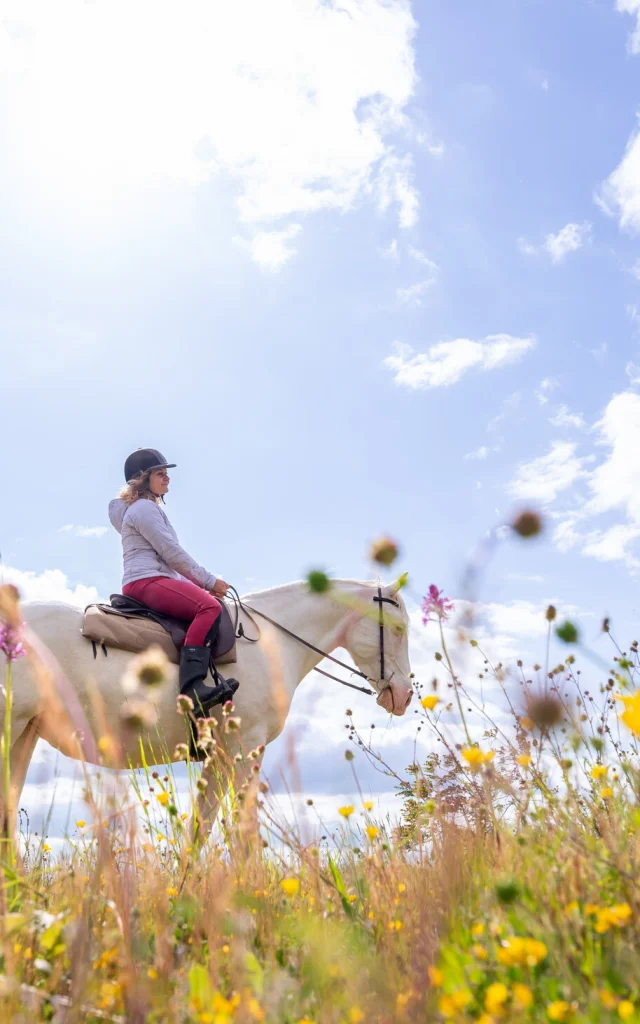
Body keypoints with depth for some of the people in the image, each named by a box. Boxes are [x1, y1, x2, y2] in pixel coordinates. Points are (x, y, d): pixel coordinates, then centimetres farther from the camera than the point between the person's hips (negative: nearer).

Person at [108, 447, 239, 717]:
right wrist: (210, 581, -7)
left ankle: (214, 679, -9)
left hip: (156, 580, 11)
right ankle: (192, 687, -40)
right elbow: (172, 553, -12)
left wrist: (204, 582, 16)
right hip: (145, 581, -11)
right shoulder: (144, 509, -5)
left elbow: (170, 556, 26)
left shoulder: (151, 508, 27)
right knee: (210, 606, -28)